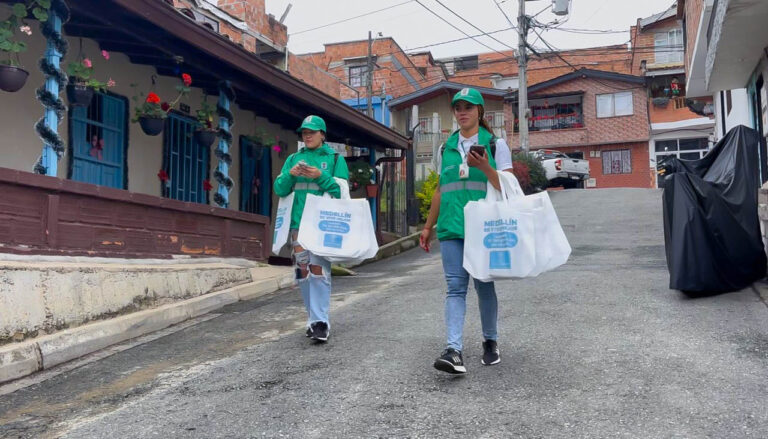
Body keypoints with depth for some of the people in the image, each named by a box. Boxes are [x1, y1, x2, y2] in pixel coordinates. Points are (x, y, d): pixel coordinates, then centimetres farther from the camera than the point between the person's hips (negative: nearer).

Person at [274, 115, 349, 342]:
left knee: (318, 270, -13)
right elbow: (280, 189, 9)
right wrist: (290, 174, -10)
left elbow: (341, 190, -3)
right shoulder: (293, 158, 16)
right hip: (298, 222, 4)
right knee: (303, 271, 6)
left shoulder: (335, 159, 6)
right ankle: (313, 319, 18)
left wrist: (321, 176, -16)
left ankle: (320, 322, -10)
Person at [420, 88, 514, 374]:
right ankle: (453, 350, -14)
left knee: (484, 285, 5)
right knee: (455, 287, -7)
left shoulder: (496, 145, 5)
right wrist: (428, 226, 19)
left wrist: (484, 167, -17)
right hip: (451, 228, 2)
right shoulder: (445, 149, 15)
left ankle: (490, 342, 23)